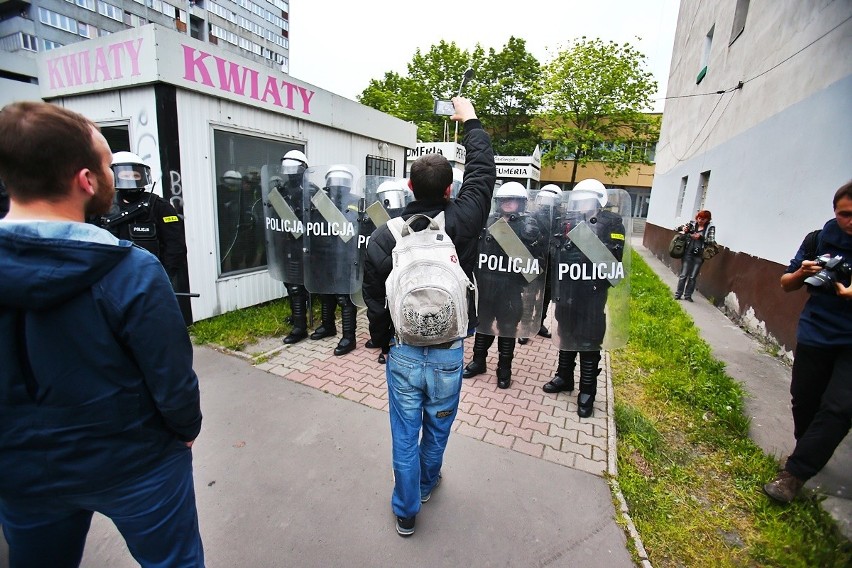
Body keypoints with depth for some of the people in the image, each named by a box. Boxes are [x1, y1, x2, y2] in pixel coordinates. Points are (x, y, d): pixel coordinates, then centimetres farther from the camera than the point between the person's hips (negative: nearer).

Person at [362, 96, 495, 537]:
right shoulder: (461, 222, -14)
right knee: (438, 427, 25)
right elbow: (483, 172, 2)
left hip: (402, 352, 0)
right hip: (447, 353, 1)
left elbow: (374, 300, -5)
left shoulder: (382, 237, -13)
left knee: (405, 434, 17)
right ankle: (426, 483, 52)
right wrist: (470, 122, 17)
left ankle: (406, 510, 37)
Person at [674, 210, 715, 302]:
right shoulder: (692, 224, 2)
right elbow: (677, 229, 8)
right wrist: (683, 228, -13)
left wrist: (700, 237, -22)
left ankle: (688, 295, 16)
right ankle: (678, 294, 10)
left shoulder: (710, 228, -1)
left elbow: (711, 241, -8)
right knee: (683, 275, 2)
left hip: (699, 255, 0)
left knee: (693, 277, 5)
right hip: (688, 253, 0)